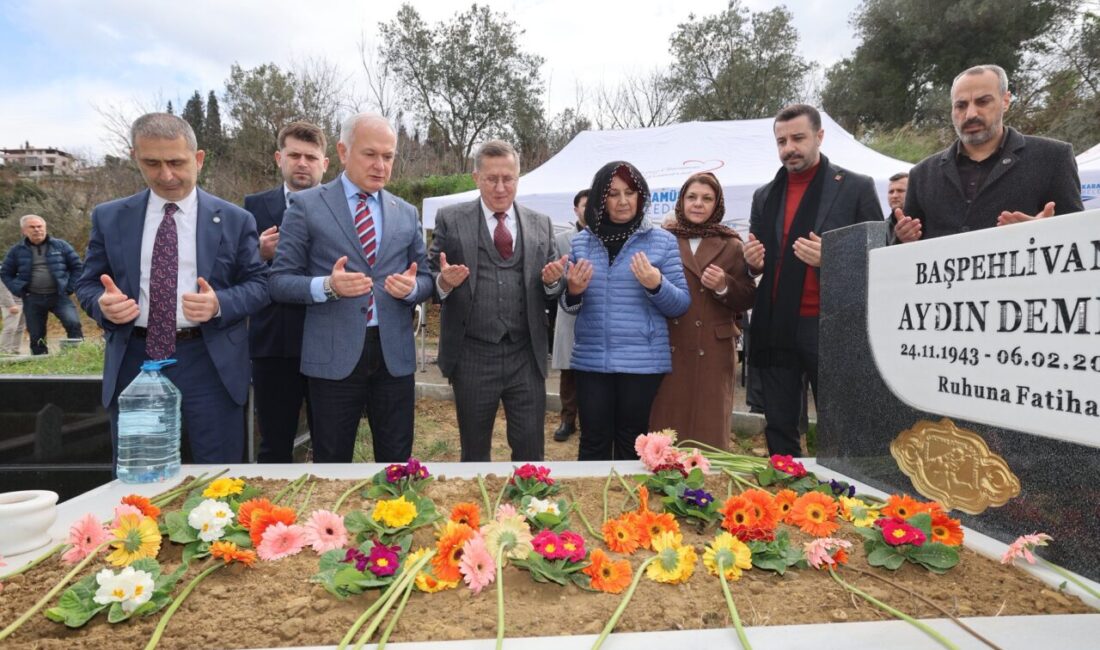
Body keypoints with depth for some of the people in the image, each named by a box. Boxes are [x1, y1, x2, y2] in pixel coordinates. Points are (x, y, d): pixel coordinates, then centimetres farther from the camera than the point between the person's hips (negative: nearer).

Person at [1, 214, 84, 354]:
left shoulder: (60, 245, 4)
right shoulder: (17, 251, 7)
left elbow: (77, 266, 8)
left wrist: (70, 288, 0)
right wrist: (19, 291, 1)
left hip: (59, 296, -2)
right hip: (32, 299, 2)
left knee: (73, 323, -24)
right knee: (36, 336, 6)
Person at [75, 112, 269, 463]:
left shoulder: (234, 219, 2)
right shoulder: (109, 217, 7)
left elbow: (258, 283, 1)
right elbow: (88, 283, 11)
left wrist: (220, 304, -18)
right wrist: (103, 303, -13)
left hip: (209, 362, -2)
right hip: (134, 362, 2)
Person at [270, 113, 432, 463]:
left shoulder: (407, 214, 10)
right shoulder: (306, 205, -1)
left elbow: (426, 279, 13)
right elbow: (279, 281, -3)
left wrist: (411, 287, -11)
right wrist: (327, 285, -22)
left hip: (394, 354, 3)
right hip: (333, 356, -2)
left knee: (397, 458, 12)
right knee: (332, 460, 12)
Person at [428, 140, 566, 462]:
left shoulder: (541, 224, 9)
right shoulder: (450, 219, 2)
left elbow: (554, 287, 10)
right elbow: (430, 276, 1)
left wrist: (552, 280, -12)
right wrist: (444, 281, -20)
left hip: (526, 356, 2)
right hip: (473, 357, -1)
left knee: (531, 450, 9)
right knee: (475, 452, 15)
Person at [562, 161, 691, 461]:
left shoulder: (662, 241, -1)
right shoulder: (581, 242, 7)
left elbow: (681, 304, 0)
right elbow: (569, 306, 12)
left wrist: (656, 285, -20)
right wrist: (573, 292, -11)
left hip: (643, 362, -2)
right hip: (591, 360, 2)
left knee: (632, 446, 10)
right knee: (593, 443, 9)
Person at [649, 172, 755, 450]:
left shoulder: (731, 246, 6)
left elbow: (748, 299, 5)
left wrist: (724, 287, -11)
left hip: (713, 351, 0)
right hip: (669, 349, 0)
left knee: (710, 429, 5)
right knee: (666, 427, 3)